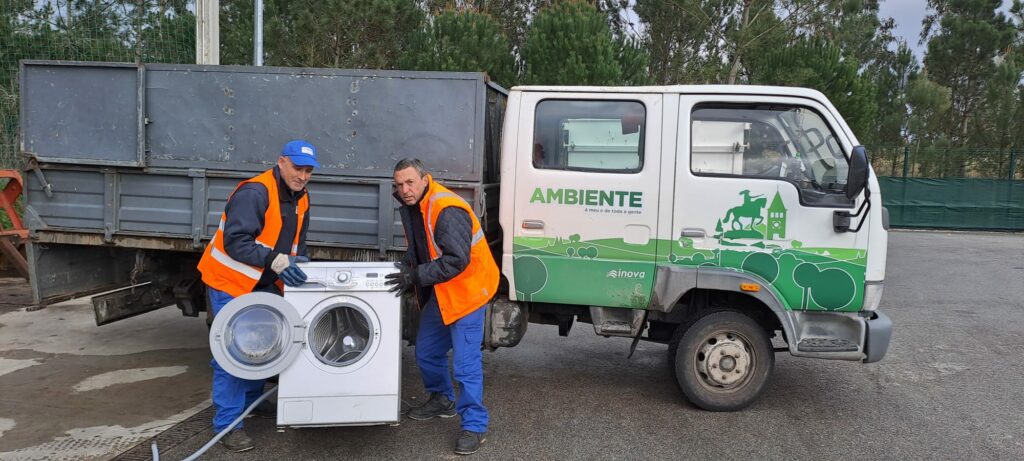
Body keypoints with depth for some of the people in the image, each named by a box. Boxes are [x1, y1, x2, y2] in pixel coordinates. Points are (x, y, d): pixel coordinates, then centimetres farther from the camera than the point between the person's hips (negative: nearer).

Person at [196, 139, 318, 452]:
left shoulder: (300, 200, 4)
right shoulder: (254, 193, -24)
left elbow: (295, 242, 14)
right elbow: (235, 241, -31)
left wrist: (296, 261, -7)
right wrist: (276, 261, -38)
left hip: (263, 284, 9)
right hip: (231, 280, -8)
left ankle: (252, 401, 37)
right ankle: (227, 423, 0)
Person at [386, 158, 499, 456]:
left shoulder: (447, 211, -26)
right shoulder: (412, 207, 4)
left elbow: (456, 261, -31)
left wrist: (415, 277, -28)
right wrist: (407, 270, -3)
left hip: (467, 289, -9)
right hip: (439, 292, 9)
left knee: (466, 363, -8)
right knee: (426, 352, 18)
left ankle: (475, 426, 4)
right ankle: (442, 400, 41)